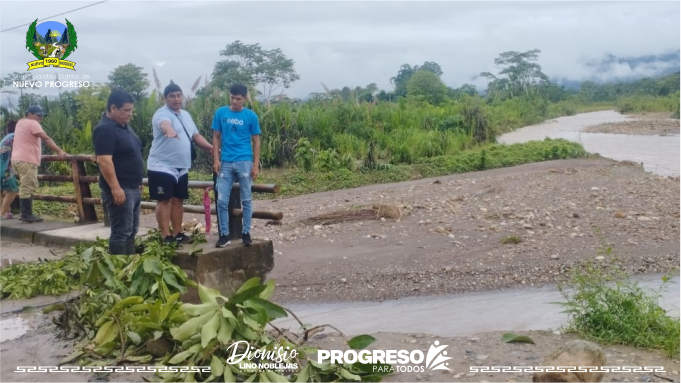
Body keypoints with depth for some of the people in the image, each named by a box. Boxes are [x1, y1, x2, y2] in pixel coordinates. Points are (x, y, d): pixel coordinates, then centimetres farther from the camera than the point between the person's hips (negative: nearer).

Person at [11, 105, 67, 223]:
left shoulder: (21, 122, 20)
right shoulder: (32, 123, -9)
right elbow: (46, 139, -18)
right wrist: (59, 151, -23)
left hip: (19, 159, 10)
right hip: (26, 160, -10)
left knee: (26, 188, 14)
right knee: (27, 188, -8)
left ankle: (26, 214, 16)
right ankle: (27, 215, -8)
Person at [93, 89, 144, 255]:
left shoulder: (124, 126, 14)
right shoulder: (105, 129, -16)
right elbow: (104, 161, -23)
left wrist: (138, 183, 22)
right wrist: (115, 187, -26)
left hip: (133, 188, 10)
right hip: (120, 189, -10)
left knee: (131, 230, 14)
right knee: (121, 232, -7)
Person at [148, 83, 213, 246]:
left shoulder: (186, 115, 13)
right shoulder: (162, 114, -14)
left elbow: (196, 135, 19)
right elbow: (165, 125, -38)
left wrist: (211, 148, 5)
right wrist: (170, 131, -61)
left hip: (181, 167, 8)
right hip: (162, 167, -8)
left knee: (178, 200, 12)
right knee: (164, 200, -5)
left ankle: (177, 233, 20)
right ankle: (166, 237, -2)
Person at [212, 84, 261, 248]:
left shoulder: (251, 116, 0)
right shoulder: (220, 113, 4)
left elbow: (256, 141, 3)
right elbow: (216, 137, 8)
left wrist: (256, 165, -3)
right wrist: (216, 160, -2)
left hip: (244, 162, -1)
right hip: (225, 163, 1)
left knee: (246, 200, 6)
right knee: (222, 201, 0)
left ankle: (246, 233, 16)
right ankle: (224, 235, 10)